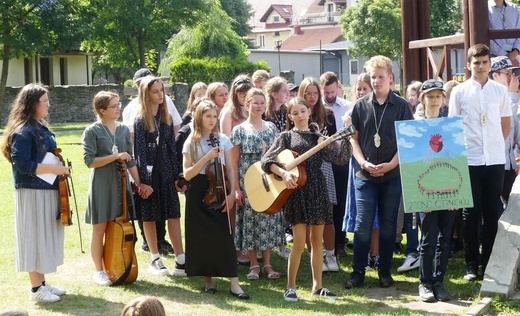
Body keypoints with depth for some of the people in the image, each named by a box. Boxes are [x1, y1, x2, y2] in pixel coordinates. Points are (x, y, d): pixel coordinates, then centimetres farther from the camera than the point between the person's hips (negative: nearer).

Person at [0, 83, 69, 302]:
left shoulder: (40, 128, 12)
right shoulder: (23, 132, -16)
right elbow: (21, 164, -22)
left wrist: (59, 168, 7)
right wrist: (53, 169, -21)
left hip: (47, 191, 9)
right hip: (33, 193, -9)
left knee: (45, 237, 14)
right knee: (35, 237, -2)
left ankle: (42, 283, 24)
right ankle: (36, 289, 5)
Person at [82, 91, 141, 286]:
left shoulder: (123, 130, 8)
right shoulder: (92, 131, -7)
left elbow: (130, 161, 12)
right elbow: (90, 161, -13)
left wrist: (139, 183, 7)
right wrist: (115, 156, -19)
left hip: (121, 184, 5)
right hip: (102, 186, -5)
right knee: (100, 229, 3)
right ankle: (99, 271, 11)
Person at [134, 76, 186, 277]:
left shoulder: (166, 118, 10)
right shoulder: (141, 120, -6)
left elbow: (172, 147, 12)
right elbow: (139, 151, -10)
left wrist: (177, 175, 8)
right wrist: (143, 181, -15)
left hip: (166, 171, 5)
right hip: (149, 172, -5)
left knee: (174, 214, -1)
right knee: (150, 216, 4)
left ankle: (180, 261, -3)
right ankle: (155, 260, 15)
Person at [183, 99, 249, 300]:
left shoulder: (223, 140, 5)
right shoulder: (191, 143, 1)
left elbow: (230, 168, 5)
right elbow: (187, 174, -5)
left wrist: (232, 192, -7)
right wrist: (206, 158, -16)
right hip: (198, 192, 0)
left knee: (224, 234, -8)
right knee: (202, 236, 1)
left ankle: (234, 283, -9)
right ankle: (208, 280, 14)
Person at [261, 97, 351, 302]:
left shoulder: (318, 138, 11)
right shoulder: (286, 137, 3)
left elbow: (339, 159, 2)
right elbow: (266, 161, -4)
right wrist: (283, 173, -20)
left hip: (317, 190, 4)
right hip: (296, 191, -3)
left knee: (317, 239, 8)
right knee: (300, 241, -7)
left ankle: (317, 286, 17)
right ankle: (290, 288, 3)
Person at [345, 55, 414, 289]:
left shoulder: (402, 106, 1)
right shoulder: (361, 105, 5)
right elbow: (354, 138, 6)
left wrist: (391, 165, -11)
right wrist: (364, 163, -9)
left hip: (392, 174, 0)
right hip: (365, 174, 0)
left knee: (388, 224, 7)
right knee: (363, 224, -1)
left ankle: (385, 270, 16)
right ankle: (358, 271, 6)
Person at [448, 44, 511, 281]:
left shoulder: (500, 91, 6)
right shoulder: (459, 92, 1)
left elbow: (506, 124, 14)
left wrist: (495, 145, 9)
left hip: (495, 160, 2)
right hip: (469, 160, -2)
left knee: (491, 212, 6)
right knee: (471, 212, 1)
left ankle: (489, 261, 15)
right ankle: (471, 263, 8)